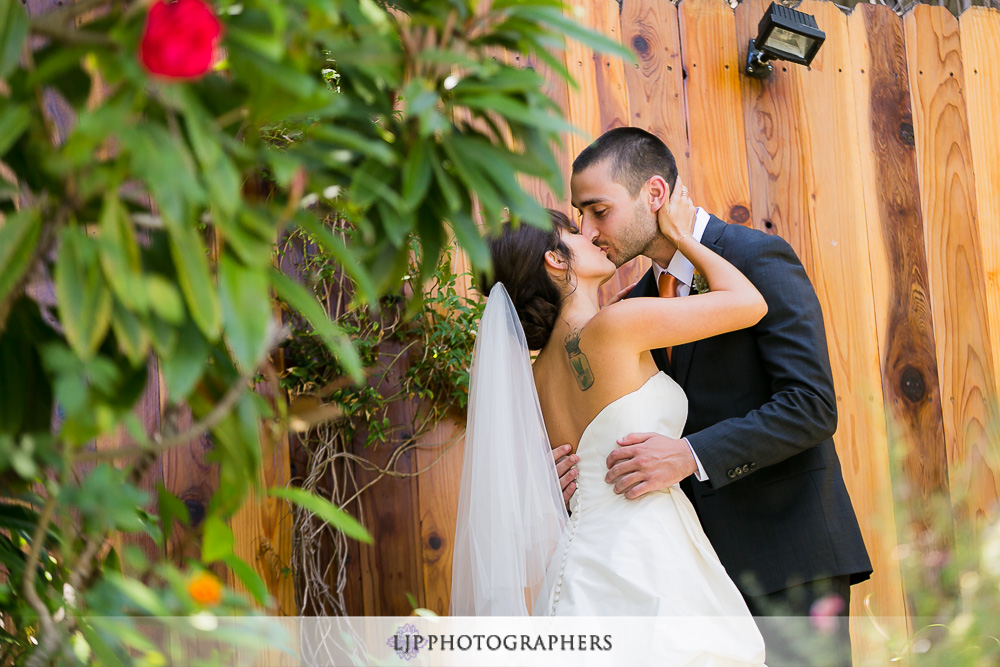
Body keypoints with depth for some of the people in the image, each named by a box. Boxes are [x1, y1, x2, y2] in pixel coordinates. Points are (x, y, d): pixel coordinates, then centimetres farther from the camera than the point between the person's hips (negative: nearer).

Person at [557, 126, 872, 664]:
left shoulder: (759, 260, -11)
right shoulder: (637, 303, 12)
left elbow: (812, 405, -18)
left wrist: (690, 456, -26)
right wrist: (579, 467, -6)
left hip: (787, 549, -7)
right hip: (711, 557, 7)